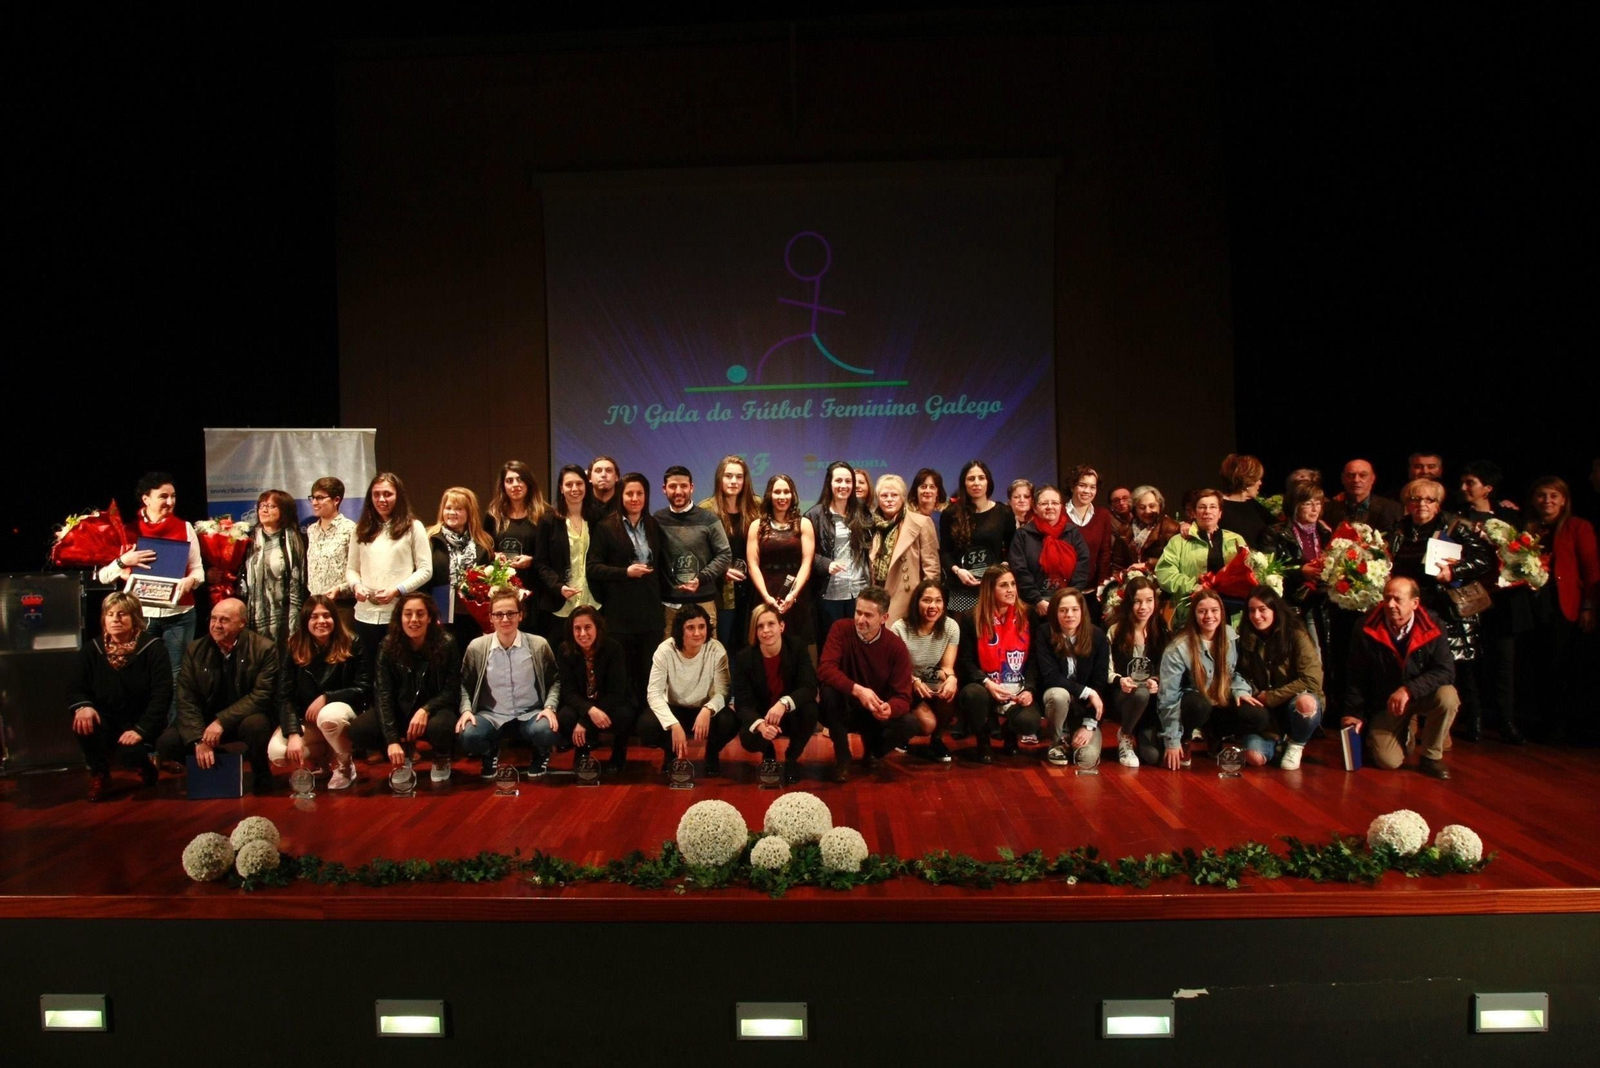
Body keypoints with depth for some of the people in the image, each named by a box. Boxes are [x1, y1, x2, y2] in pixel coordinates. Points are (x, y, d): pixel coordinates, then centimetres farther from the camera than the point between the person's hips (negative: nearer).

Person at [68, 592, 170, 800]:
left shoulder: (153, 648, -11)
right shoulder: (91, 649, 0)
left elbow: (162, 695, -15)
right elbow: (75, 688, 0)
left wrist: (140, 730, -25)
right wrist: (83, 706, -26)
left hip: (142, 722, -4)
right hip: (107, 720, 4)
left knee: (129, 752, -32)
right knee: (83, 723, -28)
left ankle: (145, 761, 9)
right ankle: (99, 773, -2)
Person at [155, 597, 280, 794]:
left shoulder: (264, 649, -12)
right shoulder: (195, 650, -2)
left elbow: (261, 695, -17)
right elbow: (187, 700, -6)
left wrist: (222, 721, -28)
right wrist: (199, 740, -19)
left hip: (244, 719, -3)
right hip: (206, 720, 4)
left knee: (254, 725, -36)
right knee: (166, 743, -19)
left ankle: (261, 776, -8)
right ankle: (206, 770, 11)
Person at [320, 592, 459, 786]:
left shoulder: (446, 644, -13)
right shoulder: (389, 645, -10)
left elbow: (451, 690, -10)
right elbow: (383, 694, -15)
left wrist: (426, 709, -31)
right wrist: (392, 740, -27)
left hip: (434, 709, -2)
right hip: (399, 710, 2)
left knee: (440, 727, -38)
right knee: (358, 731, -26)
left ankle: (441, 757, 1)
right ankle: (403, 753, 5)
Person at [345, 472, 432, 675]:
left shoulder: (412, 527, 3)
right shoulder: (362, 529, 16)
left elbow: (425, 569, -2)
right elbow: (351, 568, 16)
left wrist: (397, 591, -13)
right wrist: (356, 585, -6)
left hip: (400, 614, -4)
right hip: (366, 614, 4)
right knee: (368, 670, 8)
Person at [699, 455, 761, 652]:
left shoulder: (756, 506, 7)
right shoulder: (706, 510, -4)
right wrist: (721, 570, -14)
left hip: (750, 588, 3)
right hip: (722, 591, -3)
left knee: (747, 643, 10)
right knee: (724, 646, 3)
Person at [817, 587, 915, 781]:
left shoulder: (896, 647, -14)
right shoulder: (842, 630, -15)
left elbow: (903, 697, -18)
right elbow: (824, 669, -28)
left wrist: (889, 708, -43)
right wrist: (857, 690, -43)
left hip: (876, 714, 1)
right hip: (844, 710, -1)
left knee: (909, 723, -27)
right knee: (829, 690, -32)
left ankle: (873, 751, 9)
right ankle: (842, 759, -12)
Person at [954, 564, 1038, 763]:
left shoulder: (1026, 616, 4)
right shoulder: (972, 619, -2)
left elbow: (1033, 659, 5)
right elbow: (966, 661, -2)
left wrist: (1029, 689, -10)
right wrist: (986, 683, -19)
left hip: (1018, 690, 2)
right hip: (986, 688, -1)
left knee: (1029, 722, -29)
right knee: (973, 694, -38)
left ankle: (1009, 733, 15)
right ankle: (982, 742, -4)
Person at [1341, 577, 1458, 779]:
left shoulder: (1432, 630, -14)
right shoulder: (1368, 631, -13)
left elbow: (1446, 671, -20)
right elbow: (1355, 676, -5)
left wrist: (1409, 689, -33)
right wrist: (1354, 713, -8)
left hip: (1422, 697, 1)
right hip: (1385, 704, 0)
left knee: (1447, 697, -33)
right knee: (1388, 762, -17)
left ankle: (1431, 757, -8)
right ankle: (1405, 733, 23)